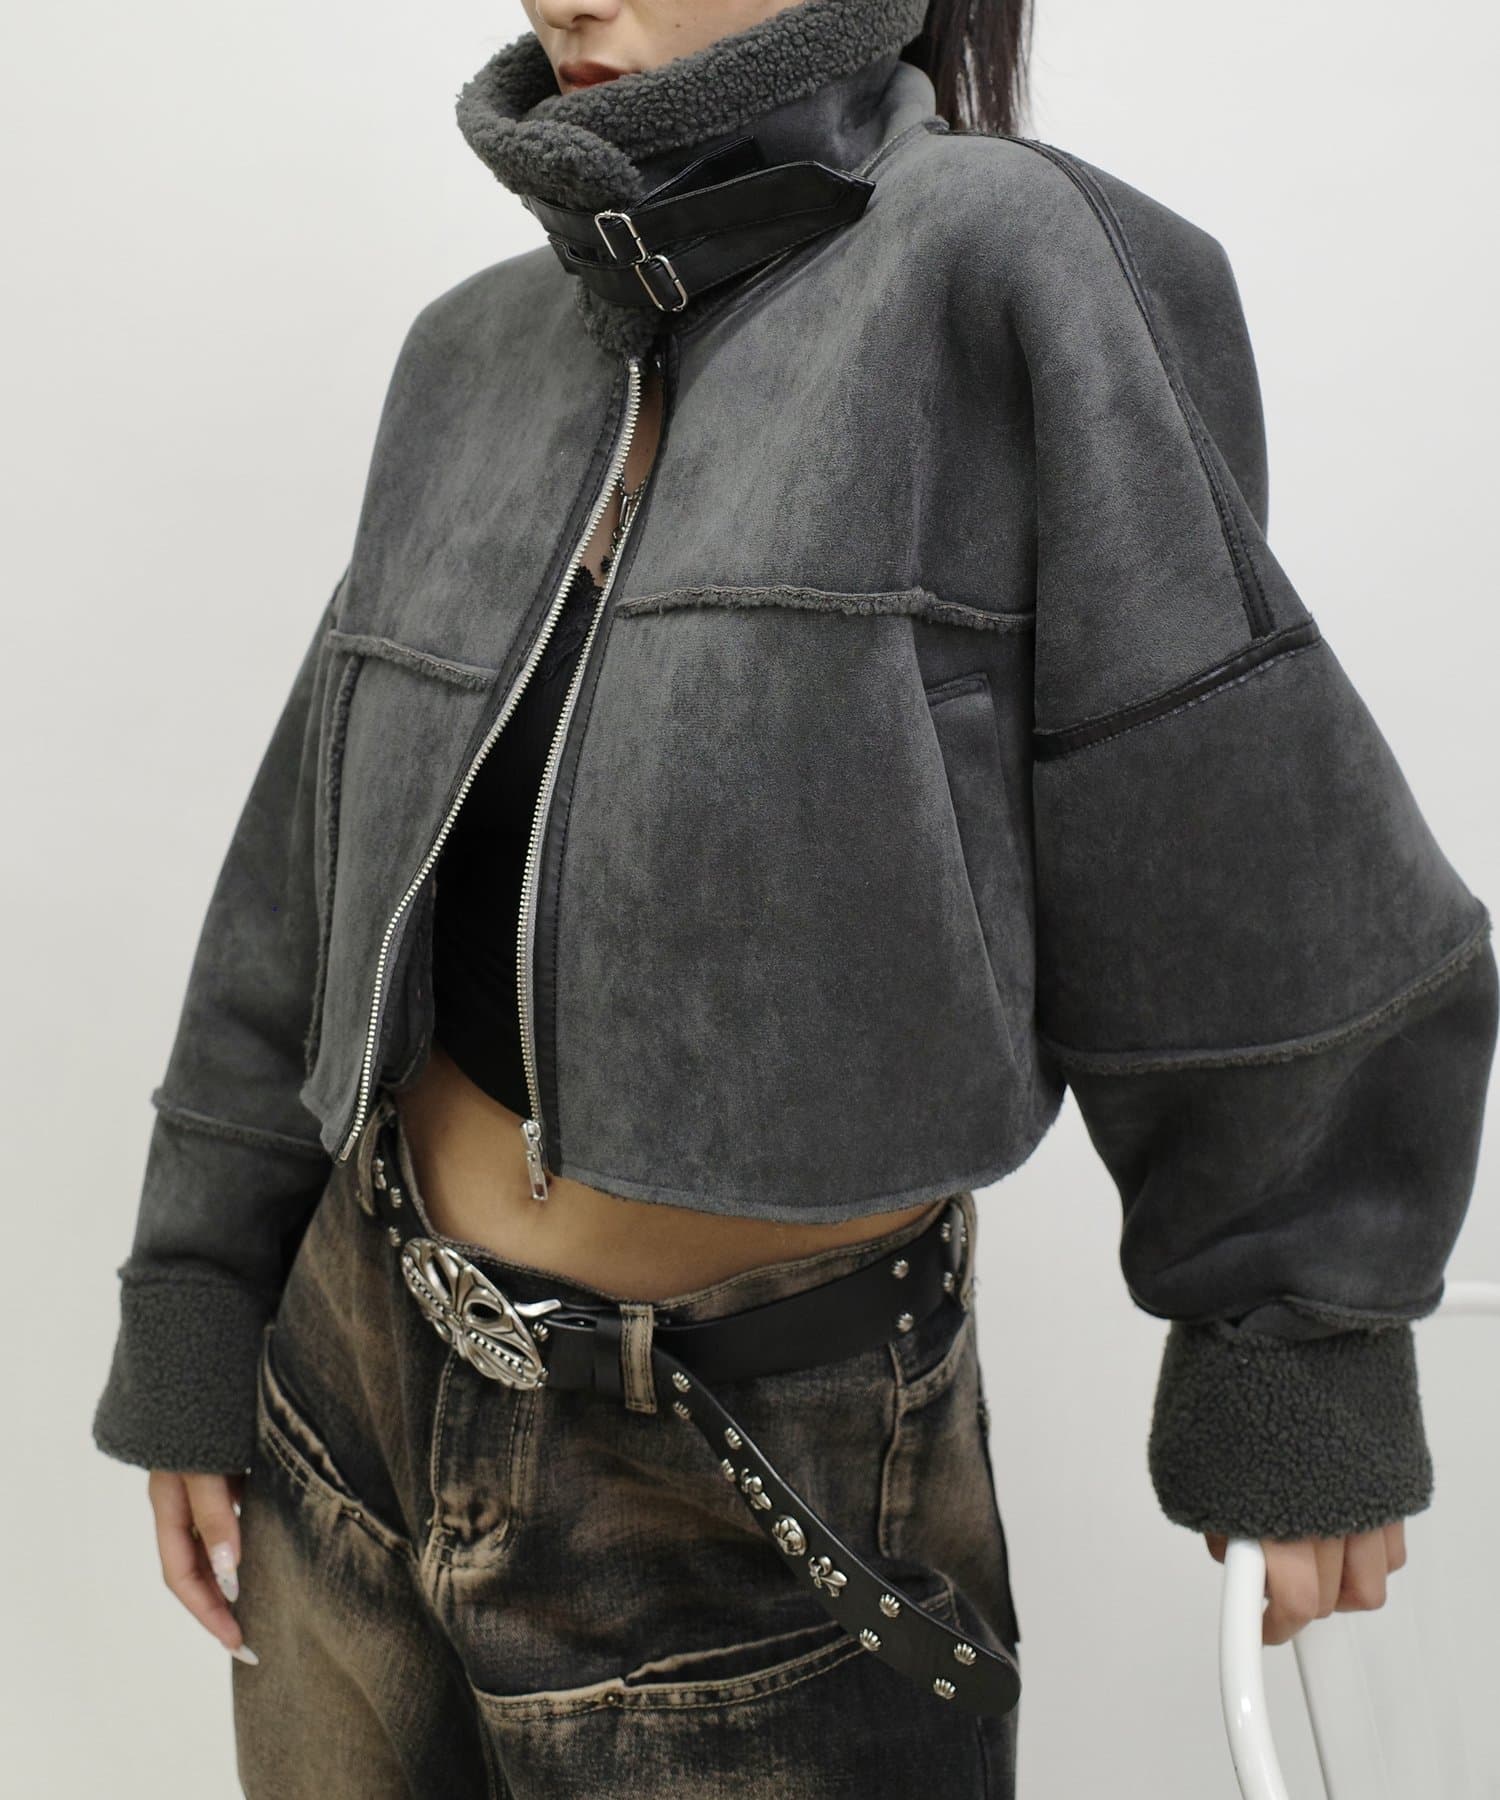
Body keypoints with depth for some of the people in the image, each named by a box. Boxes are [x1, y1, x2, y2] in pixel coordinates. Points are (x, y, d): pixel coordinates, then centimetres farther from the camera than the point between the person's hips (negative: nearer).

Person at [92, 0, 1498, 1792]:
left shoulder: (1005, 269, -14)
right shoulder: (480, 350, 2)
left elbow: (1251, 885, -11)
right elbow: (313, 877, 8)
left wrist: (1303, 1380, -4)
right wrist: (189, 1329, 9)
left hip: (775, 1465, -5)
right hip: (365, 1371, 5)